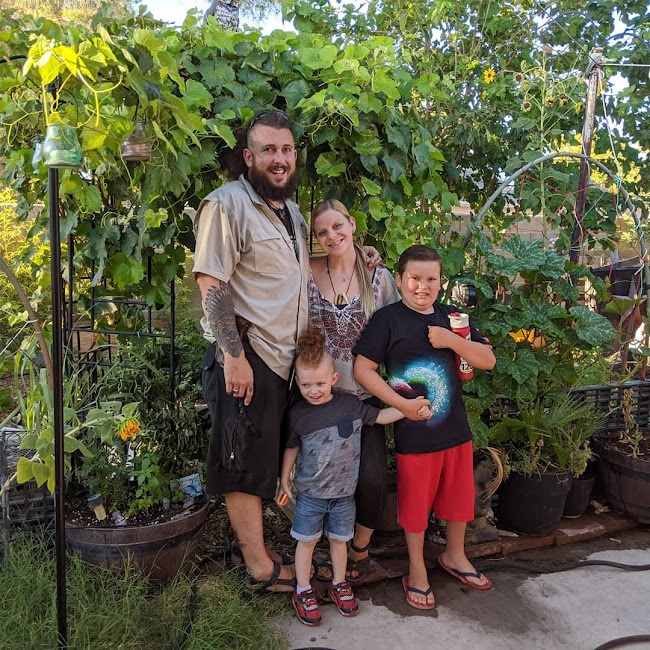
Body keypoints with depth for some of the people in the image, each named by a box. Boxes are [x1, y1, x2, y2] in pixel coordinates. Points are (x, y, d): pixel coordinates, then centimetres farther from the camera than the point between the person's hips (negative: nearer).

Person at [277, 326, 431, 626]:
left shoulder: (350, 405, -7)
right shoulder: (297, 413, -9)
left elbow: (379, 416, 6)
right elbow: (291, 447, 4)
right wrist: (284, 480, 7)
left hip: (344, 491, 1)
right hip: (310, 491, -1)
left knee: (339, 538, 15)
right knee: (306, 540, 8)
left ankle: (339, 584, 35)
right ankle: (303, 591, 25)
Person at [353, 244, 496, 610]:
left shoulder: (451, 317, 5)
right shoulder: (388, 319, -9)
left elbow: (488, 361, 3)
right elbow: (362, 369, -13)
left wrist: (452, 340, -13)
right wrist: (401, 404, -19)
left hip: (456, 428, 5)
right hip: (414, 433, -5)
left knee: (460, 495, 19)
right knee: (416, 502, 10)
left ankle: (455, 556, 45)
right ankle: (417, 570, 32)